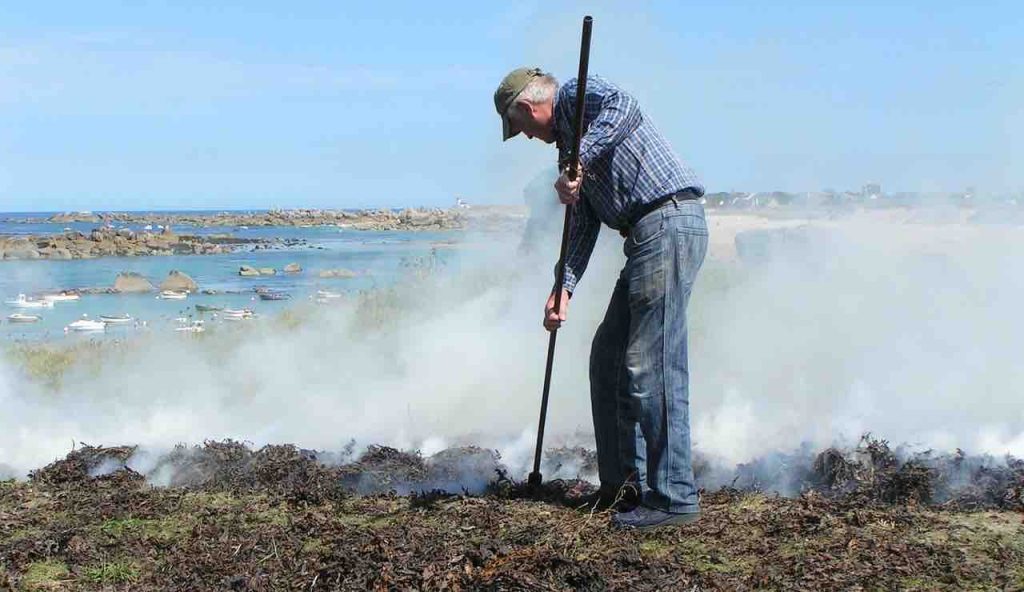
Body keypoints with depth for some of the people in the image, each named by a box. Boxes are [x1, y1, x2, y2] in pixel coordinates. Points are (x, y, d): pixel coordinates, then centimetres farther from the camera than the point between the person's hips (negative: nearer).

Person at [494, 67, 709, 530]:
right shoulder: (567, 144, 26)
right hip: (647, 237, 11)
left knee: (651, 365, -13)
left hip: (669, 223, -11)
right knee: (607, 357, 15)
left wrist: (577, 165, -28)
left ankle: (674, 497, -10)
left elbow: (623, 108, -24)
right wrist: (564, 287, 13)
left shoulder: (578, 94, 0)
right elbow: (583, 224, 23)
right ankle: (622, 480, 22)